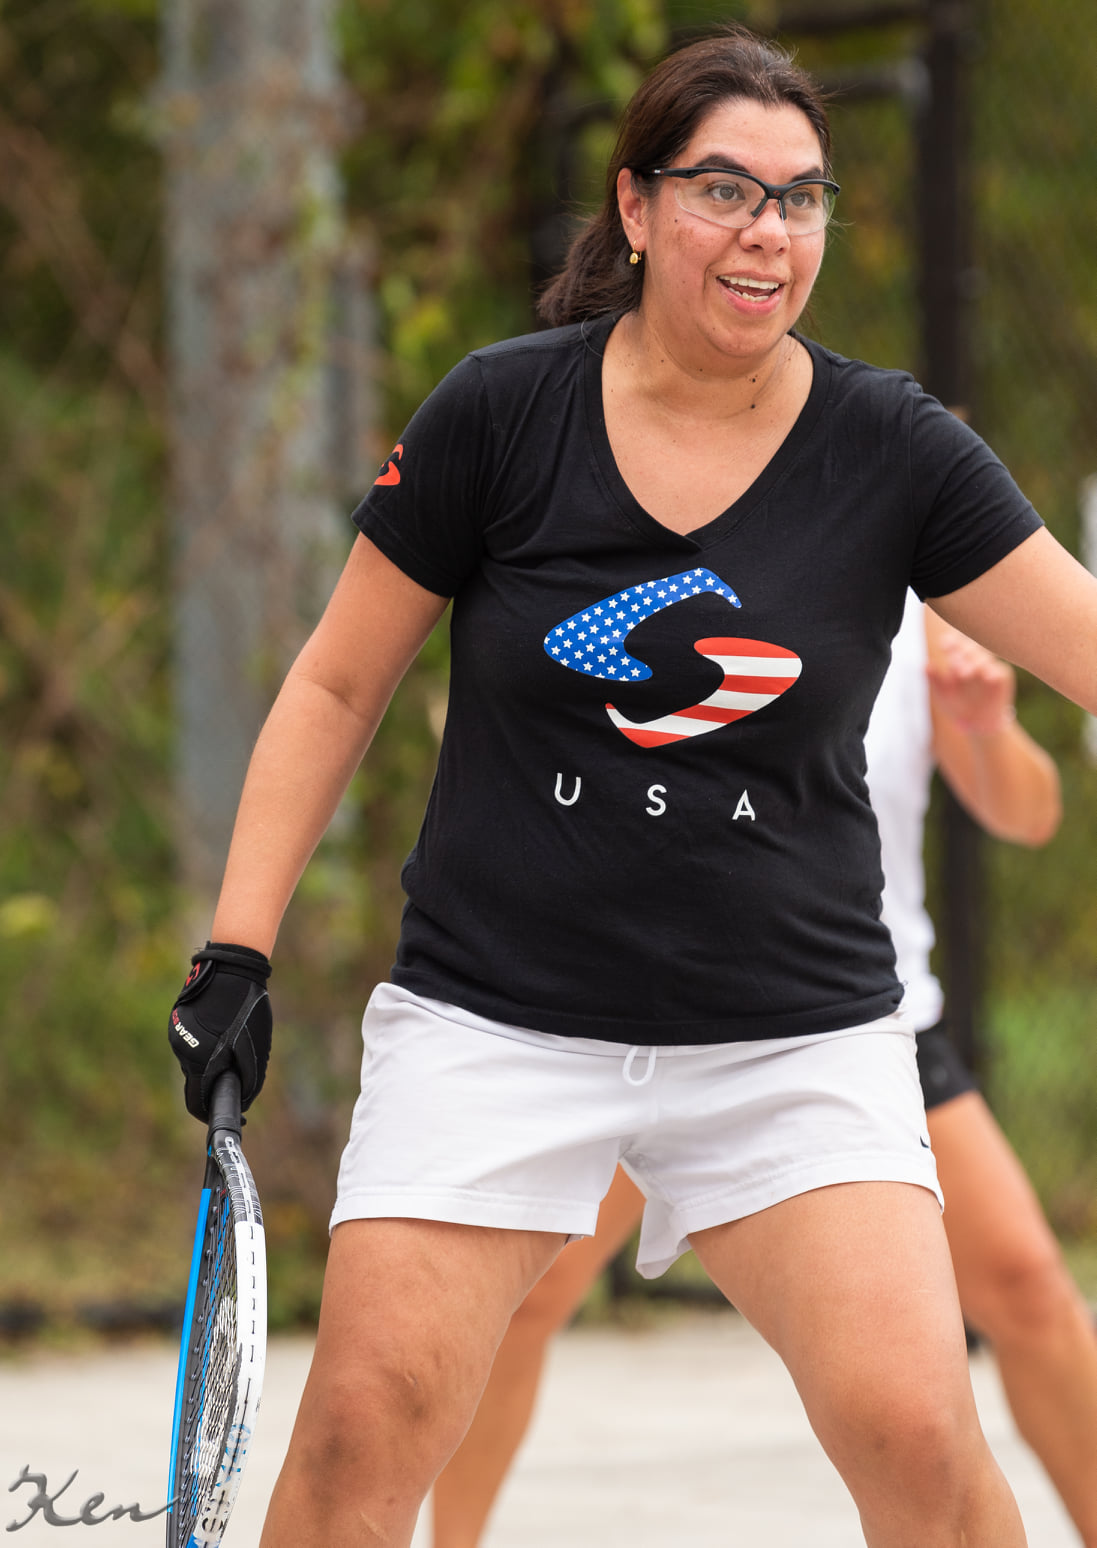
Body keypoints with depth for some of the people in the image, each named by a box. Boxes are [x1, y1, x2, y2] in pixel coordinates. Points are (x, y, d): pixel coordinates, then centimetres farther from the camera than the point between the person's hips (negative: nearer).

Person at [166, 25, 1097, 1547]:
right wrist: (236, 952, 0)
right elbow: (336, 689, 4)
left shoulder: (894, 452, -3)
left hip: (796, 1032, 1)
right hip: (495, 1011, 0)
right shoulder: (498, 416, -4)